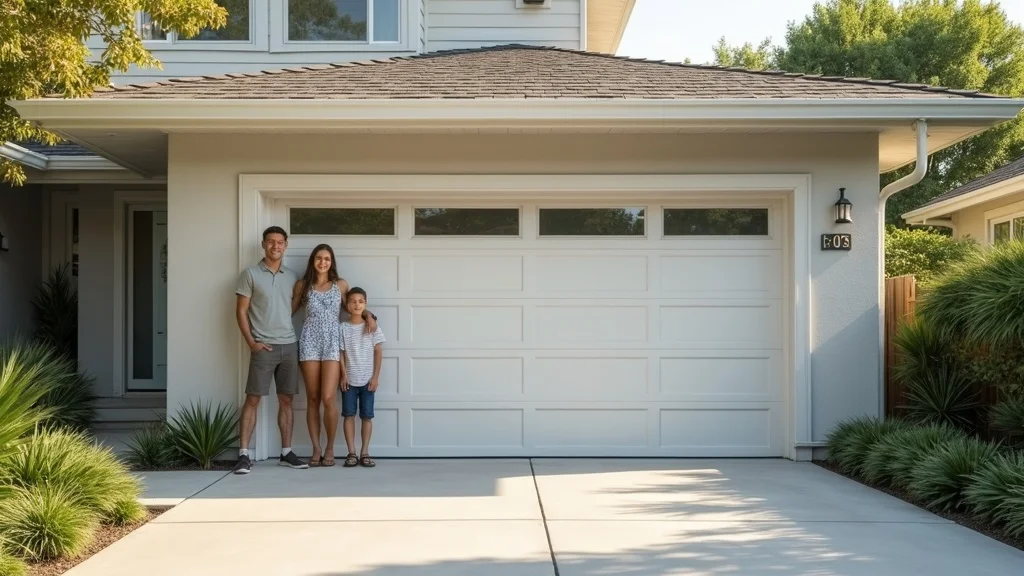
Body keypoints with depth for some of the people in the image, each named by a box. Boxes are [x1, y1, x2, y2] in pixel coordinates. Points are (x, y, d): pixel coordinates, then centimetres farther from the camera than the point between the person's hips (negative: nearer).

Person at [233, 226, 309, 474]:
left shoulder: (292, 276, 11)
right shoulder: (250, 274, -1)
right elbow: (241, 311, -3)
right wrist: (251, 342, -10)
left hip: (289, 345, 4)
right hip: (263, 347, -4)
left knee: (286, 400, 7)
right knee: (252, 399, -5)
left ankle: (286, 452, 13)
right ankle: (244, 454, -4)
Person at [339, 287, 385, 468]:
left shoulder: (372, 327, 1)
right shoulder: (343, 328, 1)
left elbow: (378, 352, 1)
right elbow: (341, 353, 1)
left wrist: (375, 377, -4)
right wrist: (344, 375, -7)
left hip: (367, 380, 0)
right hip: (349, 379, 0)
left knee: (367, 416, 2)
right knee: (349, 415, 0)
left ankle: (364, 453, 7)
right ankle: (351, 453, 4)